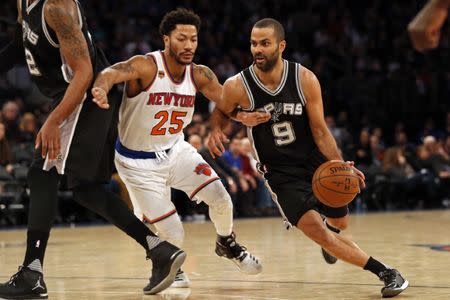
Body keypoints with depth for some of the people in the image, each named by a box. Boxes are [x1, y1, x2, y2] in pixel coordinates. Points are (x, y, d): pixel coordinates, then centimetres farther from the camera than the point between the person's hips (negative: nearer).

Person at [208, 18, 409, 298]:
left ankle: (326, 228, 58)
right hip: (281, 174, -2)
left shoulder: (305, 79, -16)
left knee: (340, 223, 18)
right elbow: (221, 112, 5)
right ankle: (384, 272, -8)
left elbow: (320, 131, -9)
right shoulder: (237, 86, -18)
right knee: (318, 234, -18)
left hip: (316, 162, 2)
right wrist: (216, 130, -17)